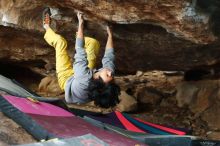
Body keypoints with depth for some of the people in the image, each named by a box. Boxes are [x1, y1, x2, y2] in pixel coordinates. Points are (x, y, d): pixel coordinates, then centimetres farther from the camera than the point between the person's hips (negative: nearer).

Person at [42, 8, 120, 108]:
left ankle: (47, 28, 38)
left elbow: (80, 50, -41)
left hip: (67, 80, -4)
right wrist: (110, 35, -7)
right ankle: (79, 35, 39)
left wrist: (81, 23, -34)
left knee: (60, 41, 3)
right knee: (93, 42, 3)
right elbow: (109, 58, -20)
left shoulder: (84, 78, -50)